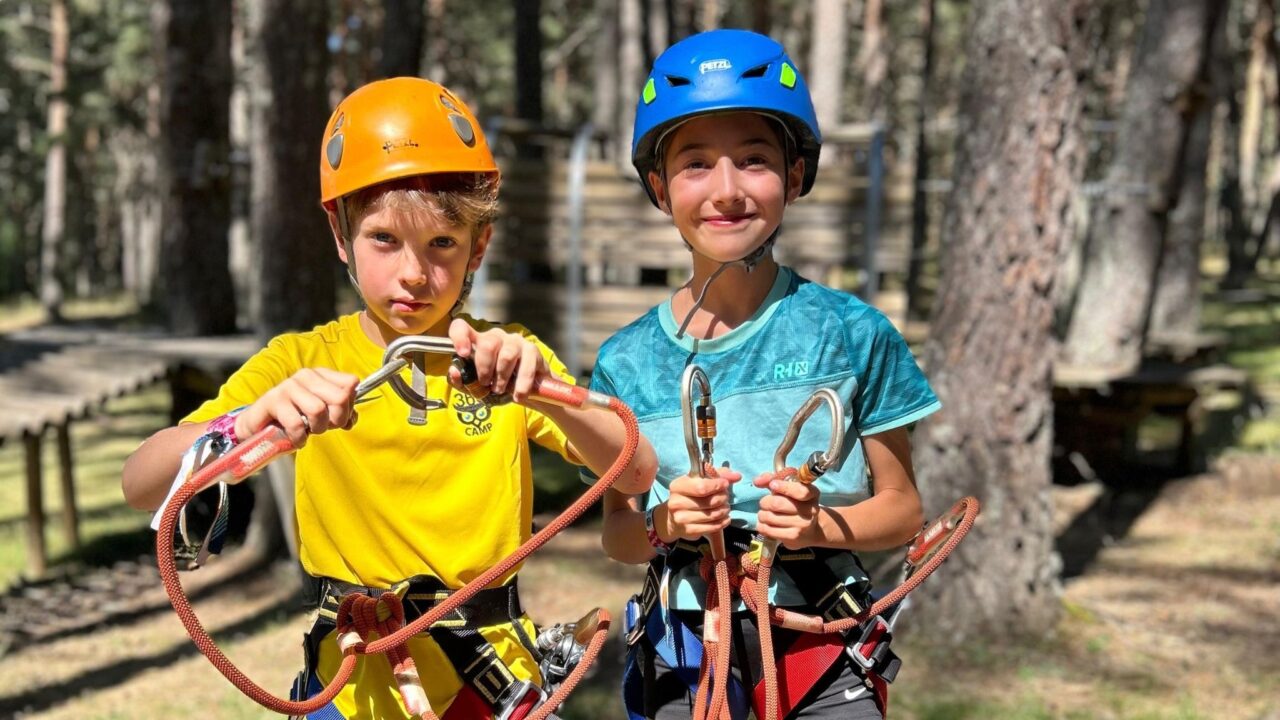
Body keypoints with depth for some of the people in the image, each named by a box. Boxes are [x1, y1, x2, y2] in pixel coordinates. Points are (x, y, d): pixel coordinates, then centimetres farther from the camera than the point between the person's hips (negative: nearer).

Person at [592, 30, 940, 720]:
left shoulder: (850, 331, -5)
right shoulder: (627, 359, 0)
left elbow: (903, 508, 1)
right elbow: (617, 535, 7)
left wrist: (821, 526, -18)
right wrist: (665, 522, -15)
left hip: (819, 630, -1)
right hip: (685, 645, 1)